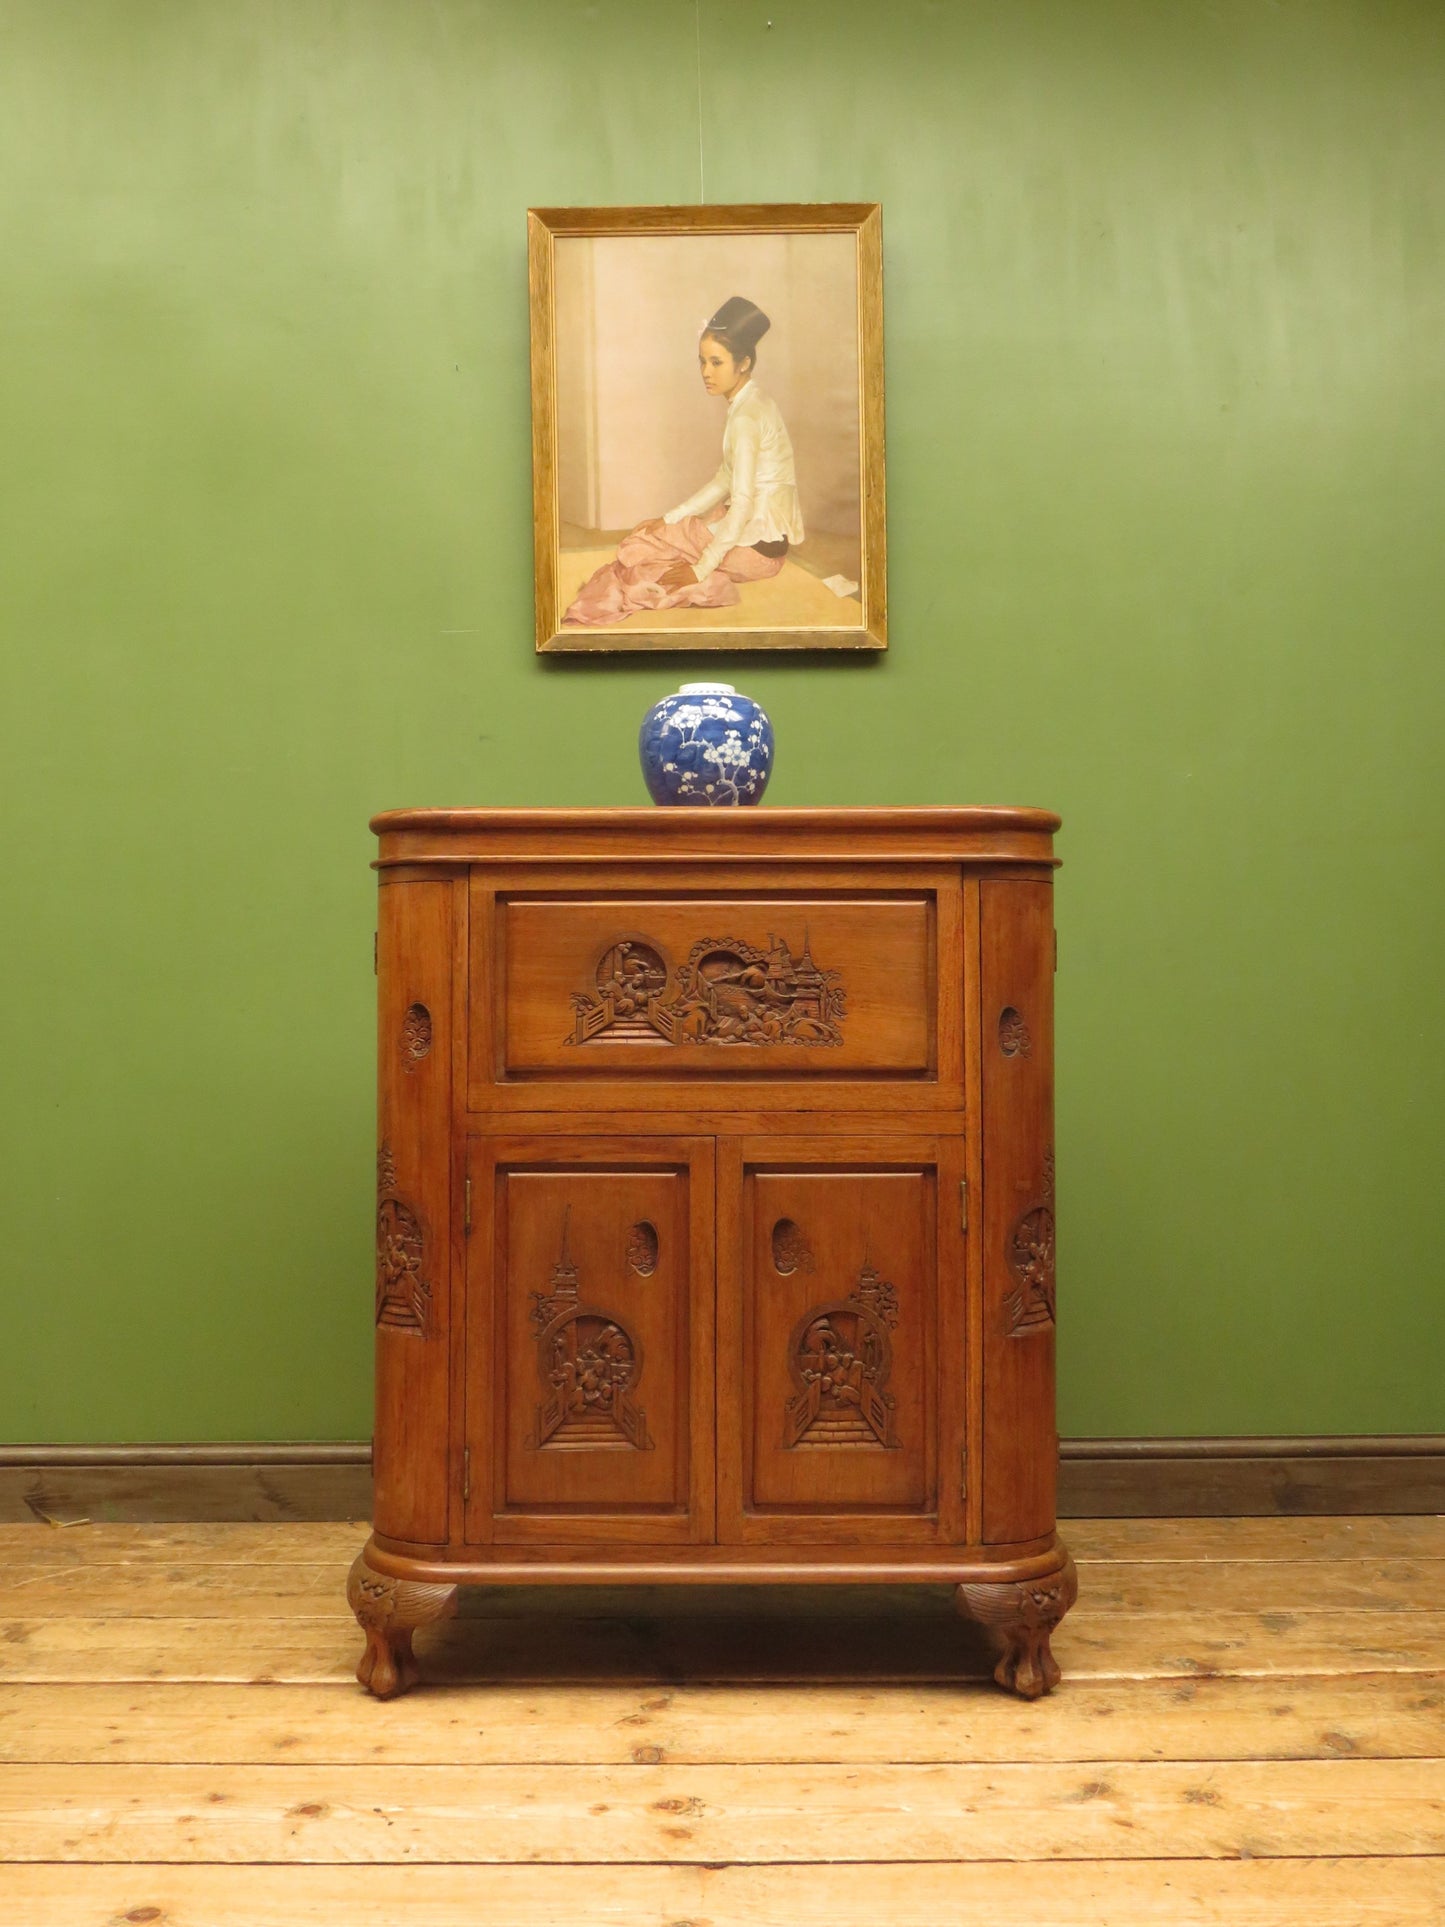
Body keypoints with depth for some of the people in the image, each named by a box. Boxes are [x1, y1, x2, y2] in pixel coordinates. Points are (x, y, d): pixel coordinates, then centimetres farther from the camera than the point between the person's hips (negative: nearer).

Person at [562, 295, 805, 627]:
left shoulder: (746, 418, -21)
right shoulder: (753, 403, 9)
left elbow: (742, 504, -25)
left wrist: (701, 569, -22)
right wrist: (670, 518, 8)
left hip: (757, 546, -9)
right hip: (769, 532, 9)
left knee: (639, 548, -2)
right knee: (654, 531, 14)